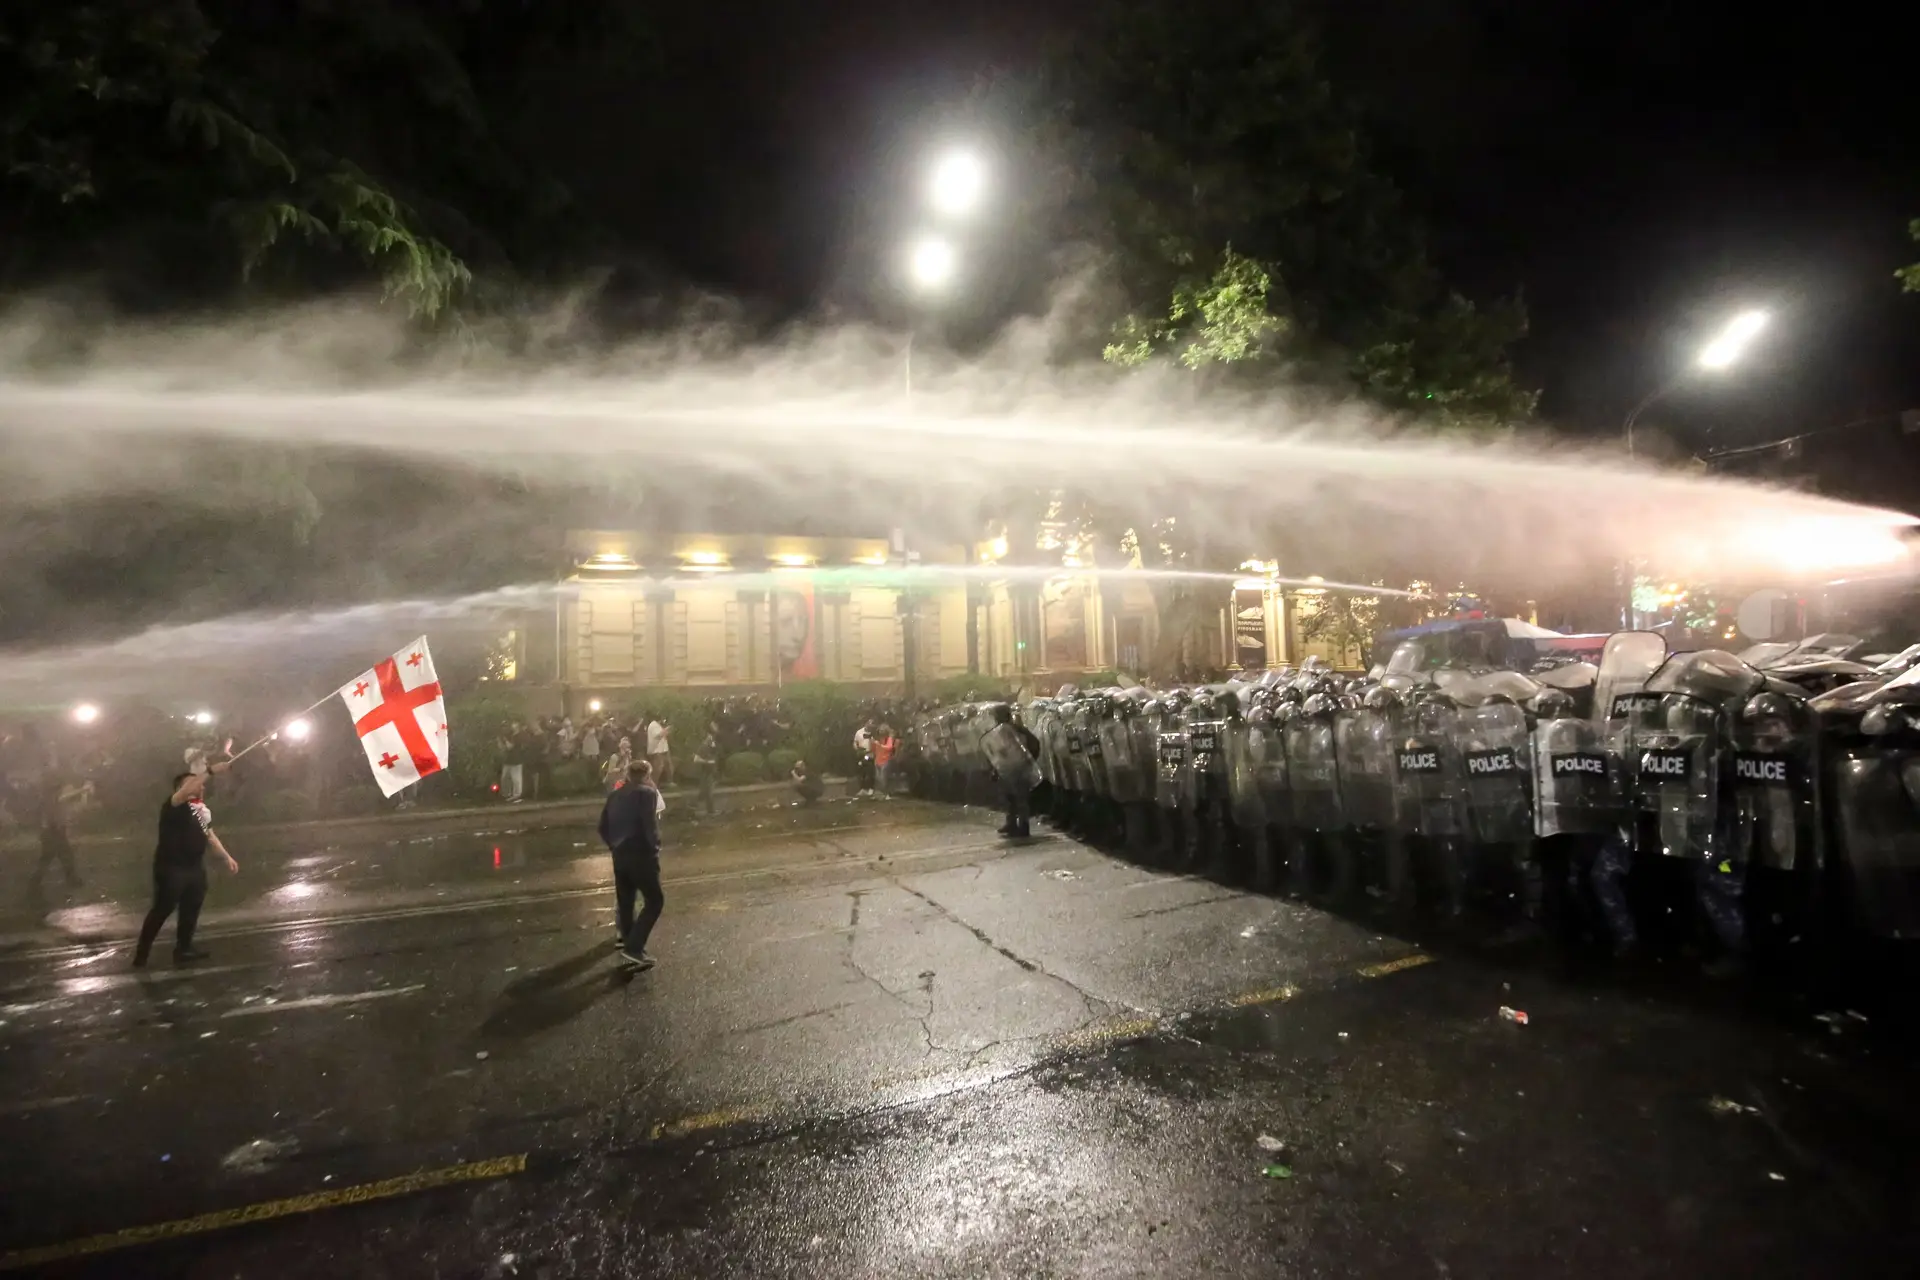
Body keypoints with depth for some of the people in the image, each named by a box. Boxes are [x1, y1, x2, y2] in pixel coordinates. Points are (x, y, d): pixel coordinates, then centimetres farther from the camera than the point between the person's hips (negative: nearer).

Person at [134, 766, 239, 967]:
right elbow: (187, 791, -37)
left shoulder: (203, 808, 11)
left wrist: (227, 857, 18)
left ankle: (183, 948, 31)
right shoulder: (174, 806, -13)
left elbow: (210, 835, 20)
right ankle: (141, 954, 14)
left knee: (191, 909, 17)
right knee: (162, 910, -1)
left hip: (196, 867, 8)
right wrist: (211, 771, -43)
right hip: (171, 868, -8)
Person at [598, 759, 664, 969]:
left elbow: (603, 827, 13)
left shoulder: (615, 795, 14)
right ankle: (633, 948, -9)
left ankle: (630, 944, 23)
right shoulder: (647, 792, -7)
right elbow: (650, 824, -18)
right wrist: (655, 846, -5)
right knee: (655, 900, -1)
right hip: (641, 854, -7)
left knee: (625, 903, 15)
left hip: (619, 855, 7)